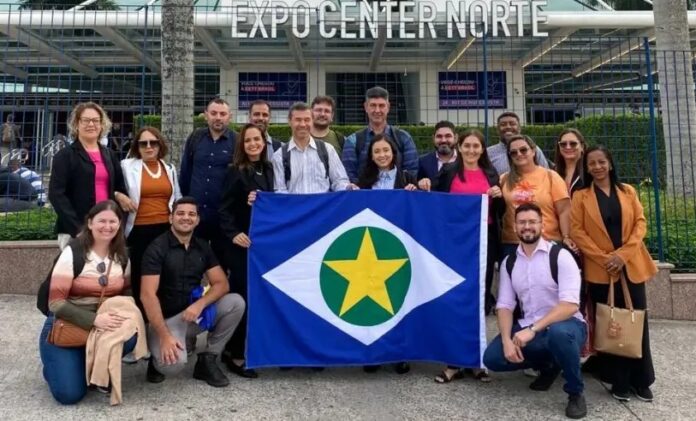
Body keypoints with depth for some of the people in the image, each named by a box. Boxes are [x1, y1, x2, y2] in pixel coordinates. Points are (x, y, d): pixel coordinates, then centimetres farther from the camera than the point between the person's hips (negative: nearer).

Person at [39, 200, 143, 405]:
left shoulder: (122, 256, 0)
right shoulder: (72, 253, -14)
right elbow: (56, 303, -18)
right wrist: (93, 319, -31)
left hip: (105, 324, 4)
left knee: (130, 336, -29)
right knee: (69, 393, -18)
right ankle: (57, 366, 16)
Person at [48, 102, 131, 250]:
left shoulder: (109, 155, 16)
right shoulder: (65, 155, 0)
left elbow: (119, 188, 22)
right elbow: (56, 194, -7)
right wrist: (77, 227, -16)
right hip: (74, 231, -4)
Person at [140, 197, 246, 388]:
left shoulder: (202, 247, 5)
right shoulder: (157, 248, -12)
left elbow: (222, 284, 0)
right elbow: (147, 295, -20)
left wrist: (200, 304, -21)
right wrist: (164, 336, -27)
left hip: (194, 313, 6)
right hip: (166, 318, -5)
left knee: (236, 302, -18)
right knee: (174, 363, -33)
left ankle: (207, 360, -3)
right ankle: (158, 358, 7)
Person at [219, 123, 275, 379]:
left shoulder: (268, 169, 9)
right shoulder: (236, 171, -6)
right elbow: (225, 209, -9)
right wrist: (233, 234, -21)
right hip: (243, 242, -6)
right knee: (241, 295, -4)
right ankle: (235, 355, 8)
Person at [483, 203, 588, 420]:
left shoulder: (560, 256, -10)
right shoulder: (509, 262, 5)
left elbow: (570, 305, -20)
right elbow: (505, 305, 2)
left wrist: (533, 330, -29)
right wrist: (507, 340, -16)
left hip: (566, 325, -5)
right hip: (528, 329, 5)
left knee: (558, 333, -39)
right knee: (492, 357, -13)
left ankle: (575, 392, -9)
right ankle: (547, 365, 15)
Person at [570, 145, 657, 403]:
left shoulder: (628, 191, 9)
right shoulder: (581, 196, 3)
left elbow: (640, 223, 3)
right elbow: (577, 231, -4)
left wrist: (623, 254, -10)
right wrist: (603, 258, -13)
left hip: (631, 266, 2)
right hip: (600, 269, -2)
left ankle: (642, 381, 17)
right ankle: (619, 381, 15)